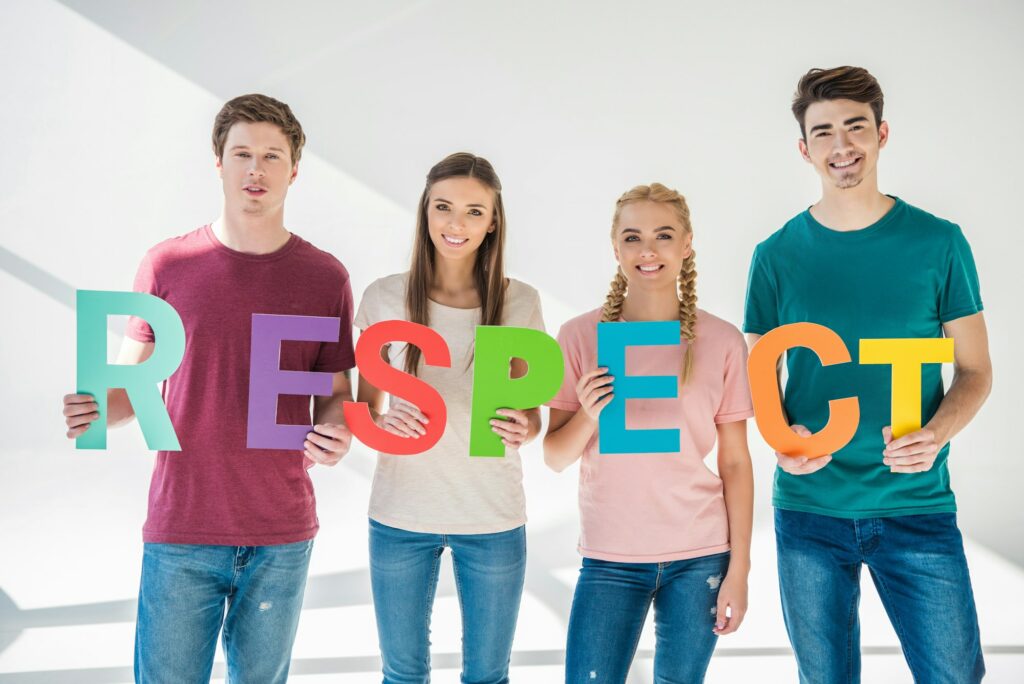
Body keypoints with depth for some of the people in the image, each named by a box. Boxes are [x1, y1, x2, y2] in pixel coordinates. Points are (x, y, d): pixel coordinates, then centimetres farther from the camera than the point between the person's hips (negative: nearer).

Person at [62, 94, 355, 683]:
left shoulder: (326, 277, 1)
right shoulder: (167, 265, 0)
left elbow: (336, 393, 7)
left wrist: (335, 434, -14)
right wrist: (97, 411, -16)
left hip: (282, 534, 1)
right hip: (180, 530, -1)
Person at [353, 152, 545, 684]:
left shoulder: (519, 302, -2)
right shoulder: (385, 297, -3)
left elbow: (531, 410, 6)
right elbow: (363, 409, 4)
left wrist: (522, 428, -17)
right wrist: (384, 422, -19)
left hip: (493, 519, 0)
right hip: (400, 516, 0)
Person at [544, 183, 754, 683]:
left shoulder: (722, 341, -1)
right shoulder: (581, 336, -2)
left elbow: (735, 464, 2)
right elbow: (554, 457, 1)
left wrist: (738, 569, -1)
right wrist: (588, 416, -18)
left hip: (701, 557, 0)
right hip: (610, 559, 0)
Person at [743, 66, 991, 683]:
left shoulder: (938, 242, 0)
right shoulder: (778, 255, 2)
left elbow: (975, 370, 3)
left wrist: (936, 435, -16)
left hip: (918, 503, -1)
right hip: (809, 509, 1)